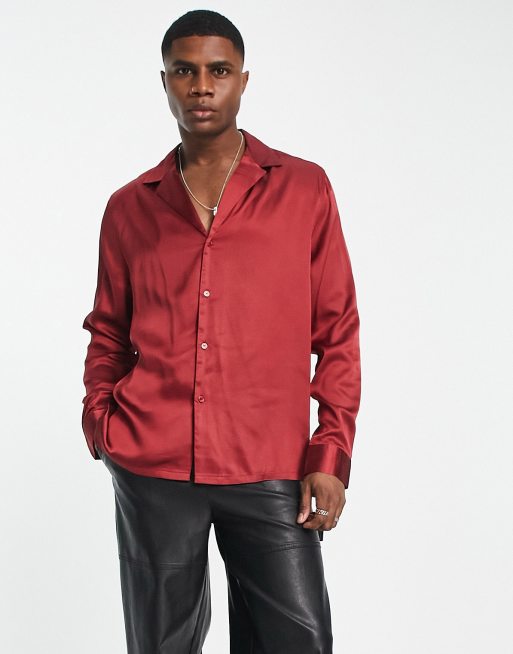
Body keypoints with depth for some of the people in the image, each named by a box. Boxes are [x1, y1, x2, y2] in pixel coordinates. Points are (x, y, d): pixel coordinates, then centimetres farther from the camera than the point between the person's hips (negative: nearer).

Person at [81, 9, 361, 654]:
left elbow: (337, 331, 4)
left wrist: (331, 454, -3)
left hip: (271, 471, -1)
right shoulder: (129, 207, 10)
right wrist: (99, 417, 2)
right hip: (151, 468, 2)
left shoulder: (304, 189, 5)